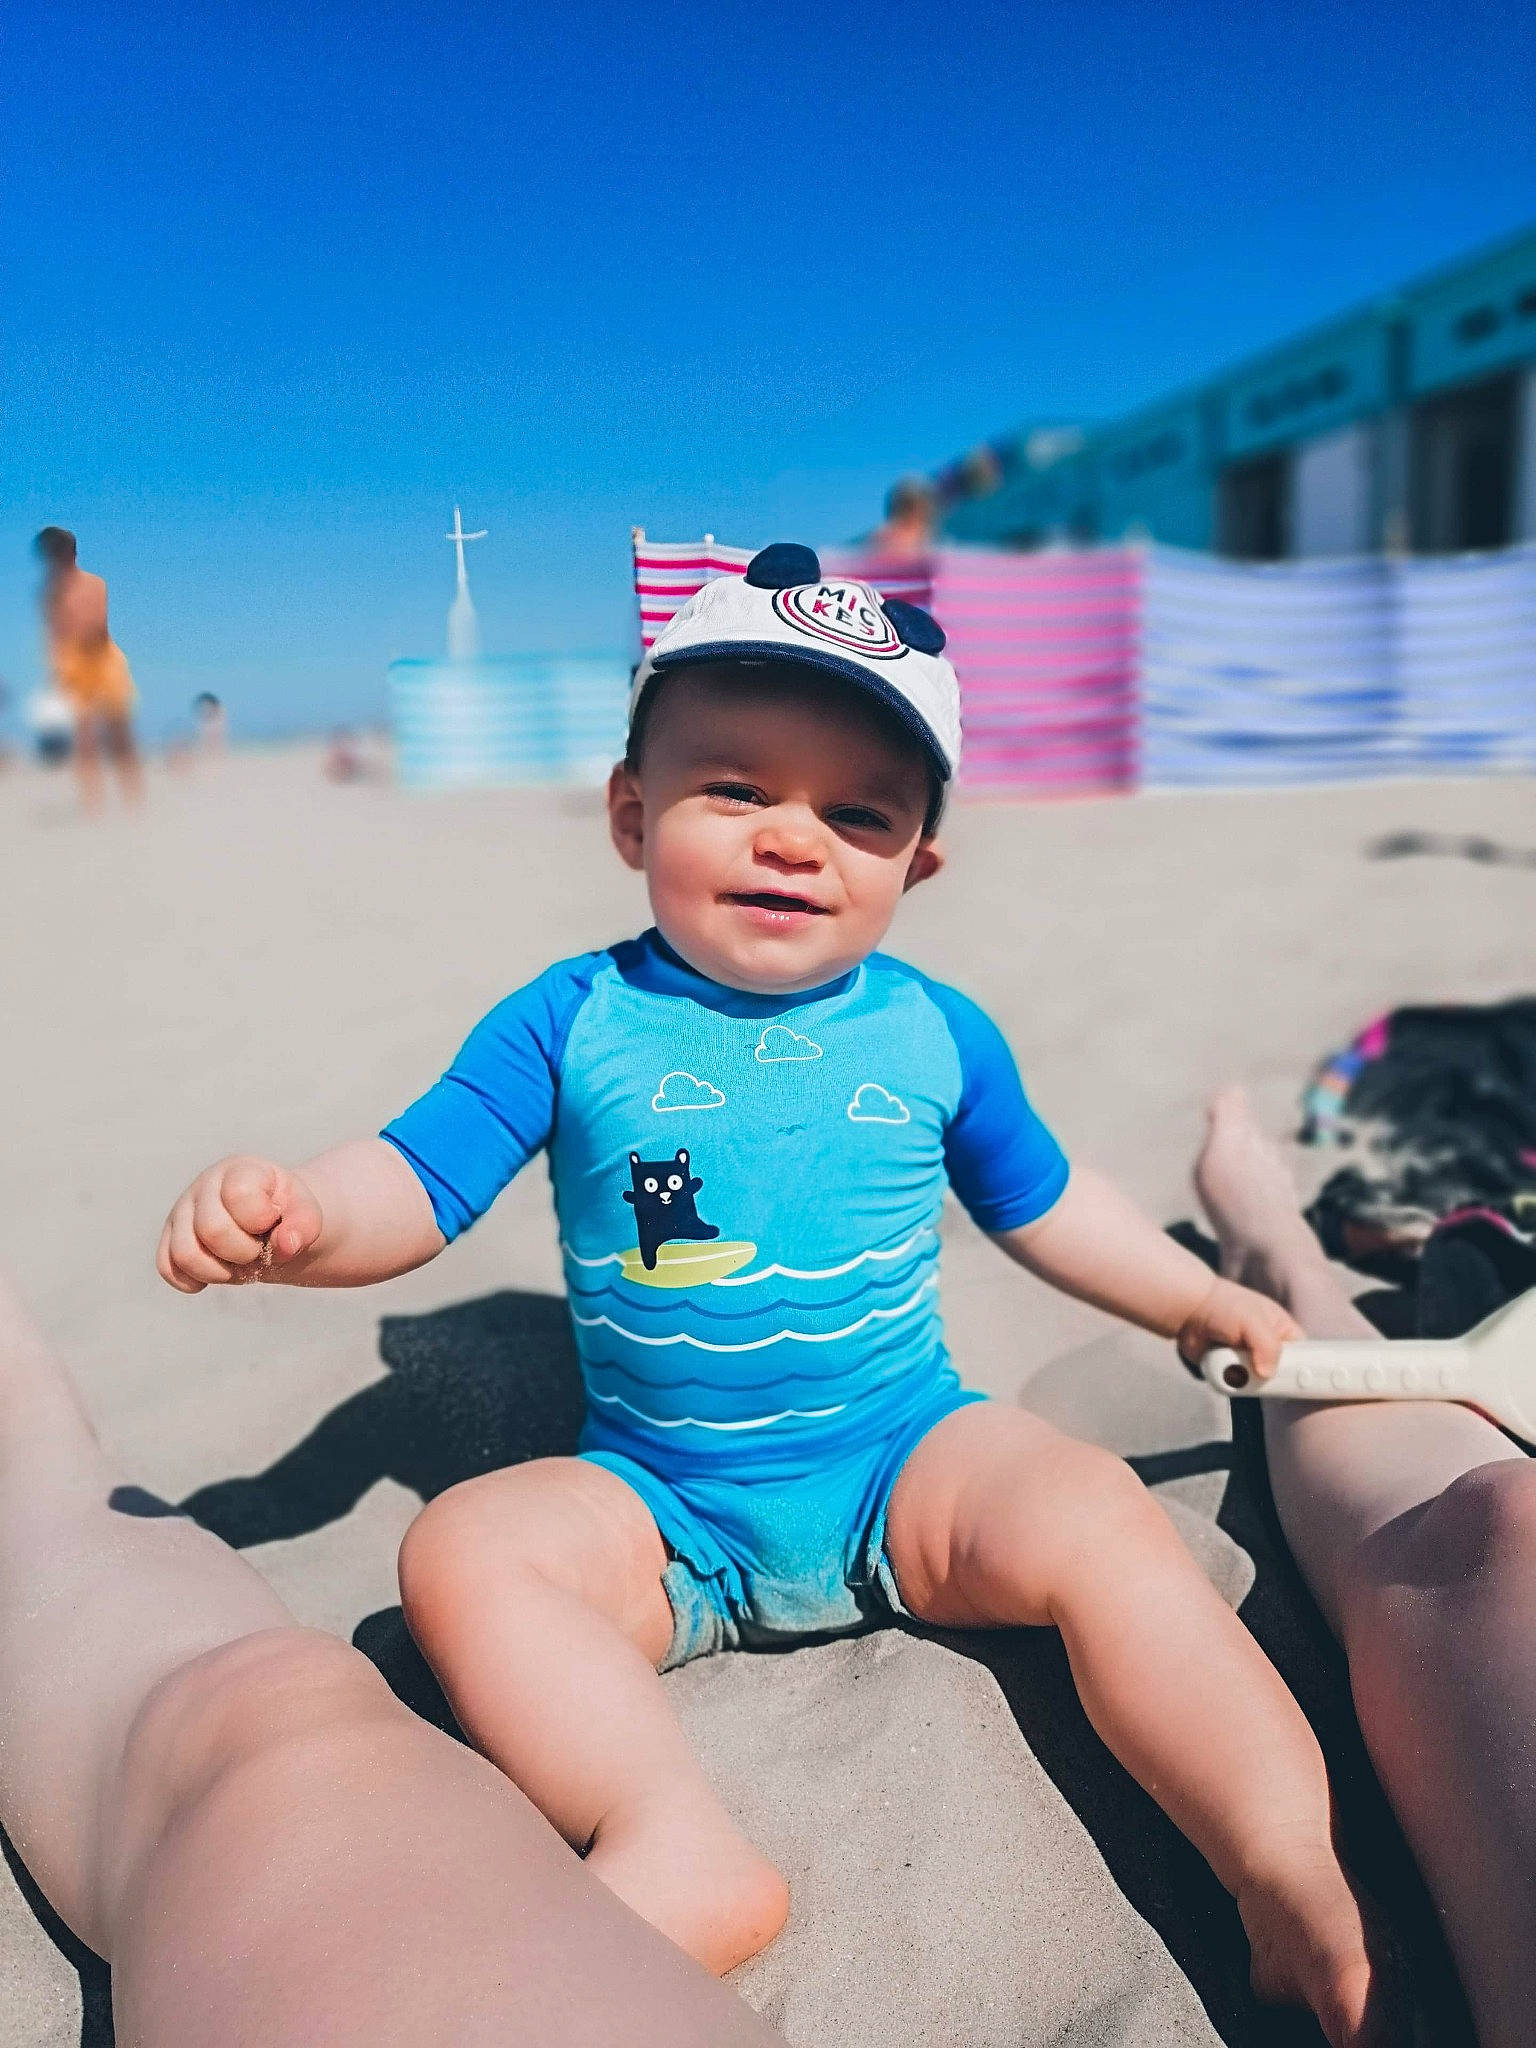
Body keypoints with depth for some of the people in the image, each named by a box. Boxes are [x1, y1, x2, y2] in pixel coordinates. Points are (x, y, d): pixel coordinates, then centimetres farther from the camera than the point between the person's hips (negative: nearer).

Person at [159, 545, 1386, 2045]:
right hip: (660, 1504, 0)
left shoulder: (935, 1034, 1)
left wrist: (1200, 1302, 18)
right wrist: (287, 1217, -31)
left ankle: (1291, 1867, -17)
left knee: (1086, 1511, -25)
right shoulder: (570, 1023, -5)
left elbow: (1039, 1201, 16)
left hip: (910, 1463, 1)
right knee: (462, 1547, -21)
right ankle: (676, 1844, -30)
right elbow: (414, 1183, -10)